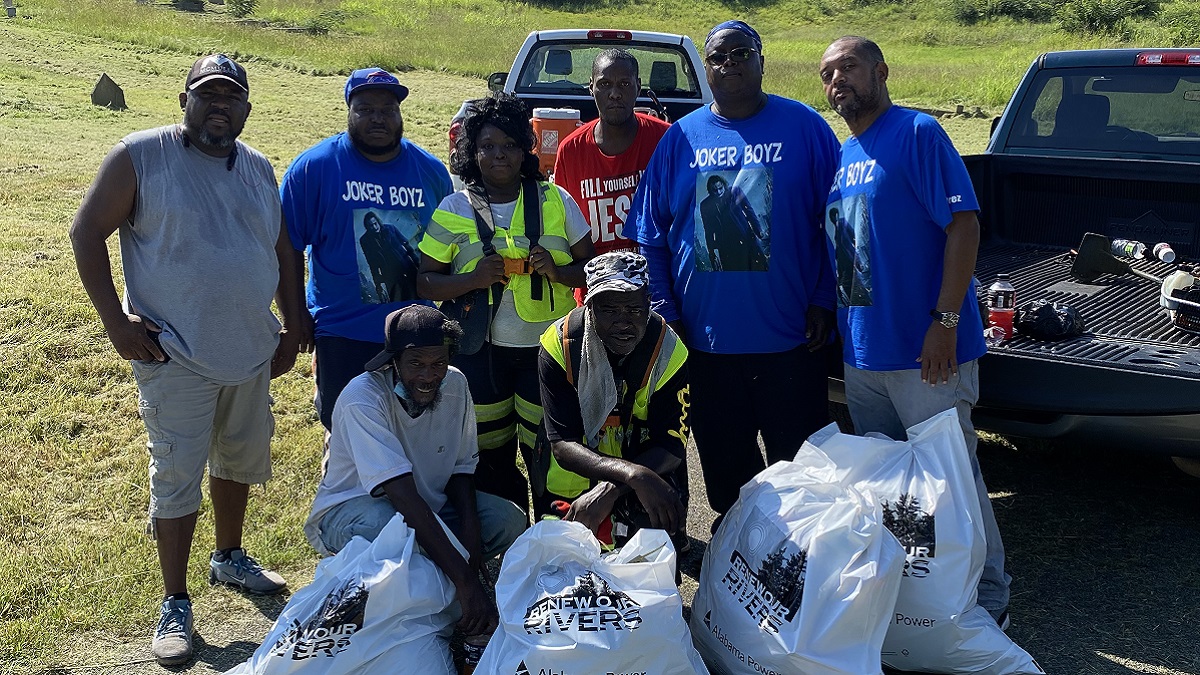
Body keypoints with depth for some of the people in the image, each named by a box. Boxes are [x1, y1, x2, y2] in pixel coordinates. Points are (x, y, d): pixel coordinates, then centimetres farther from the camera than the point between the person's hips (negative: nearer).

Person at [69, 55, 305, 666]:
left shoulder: (258, 169, 7)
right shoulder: (141, 156, -9)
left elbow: (285, 250, 14)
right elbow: (86, 232, -6)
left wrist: (294, 330, 10)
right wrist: (115, 318, -12)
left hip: (252, 352, 6)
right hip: (177, 357, -6)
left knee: (240, 460, 20)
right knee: (176, 477, -1)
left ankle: (229, 557, 42)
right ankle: (174, 605, 12)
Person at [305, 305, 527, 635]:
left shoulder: (455, 385, -10)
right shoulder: (363, 399, -29)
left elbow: (461, 469, 1)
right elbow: (403, 496, -39)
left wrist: (471, 531, -20)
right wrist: (466, 582, -45)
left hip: (430, 505, 6)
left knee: (508, 520, -17)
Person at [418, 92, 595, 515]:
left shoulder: (555, 201, 4)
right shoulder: (454, 210, 1)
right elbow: (425, 283, 0)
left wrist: (557, 271, -15)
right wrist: (474, 278, -18)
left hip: (547, 349, 0)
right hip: (479, 353, 0)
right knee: (491, 463, 8)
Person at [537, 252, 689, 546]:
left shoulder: (669, 351, -18)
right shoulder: (559, 345, -20)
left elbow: (672, 446, -18)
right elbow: (562, 444, -24)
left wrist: (608, 491, -35)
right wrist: (633, 474, -42)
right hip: (571, 488, 2)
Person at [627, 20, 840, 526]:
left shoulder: (803, 127, 1)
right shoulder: (681, 137, 6)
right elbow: (652, 236, 8)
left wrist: (823, 302, -5)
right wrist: (665, 312, 1)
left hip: (788, 337, -2)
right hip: (706, 338, 2)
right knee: (724, 465, 14)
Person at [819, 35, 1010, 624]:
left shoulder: (917, 134, -9)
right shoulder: (842, 156, 13)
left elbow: (963, 225, -16)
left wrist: (945, 321, -21)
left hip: (924, 350, -8)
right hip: (861, 350, 8)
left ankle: (988, 598, 17)